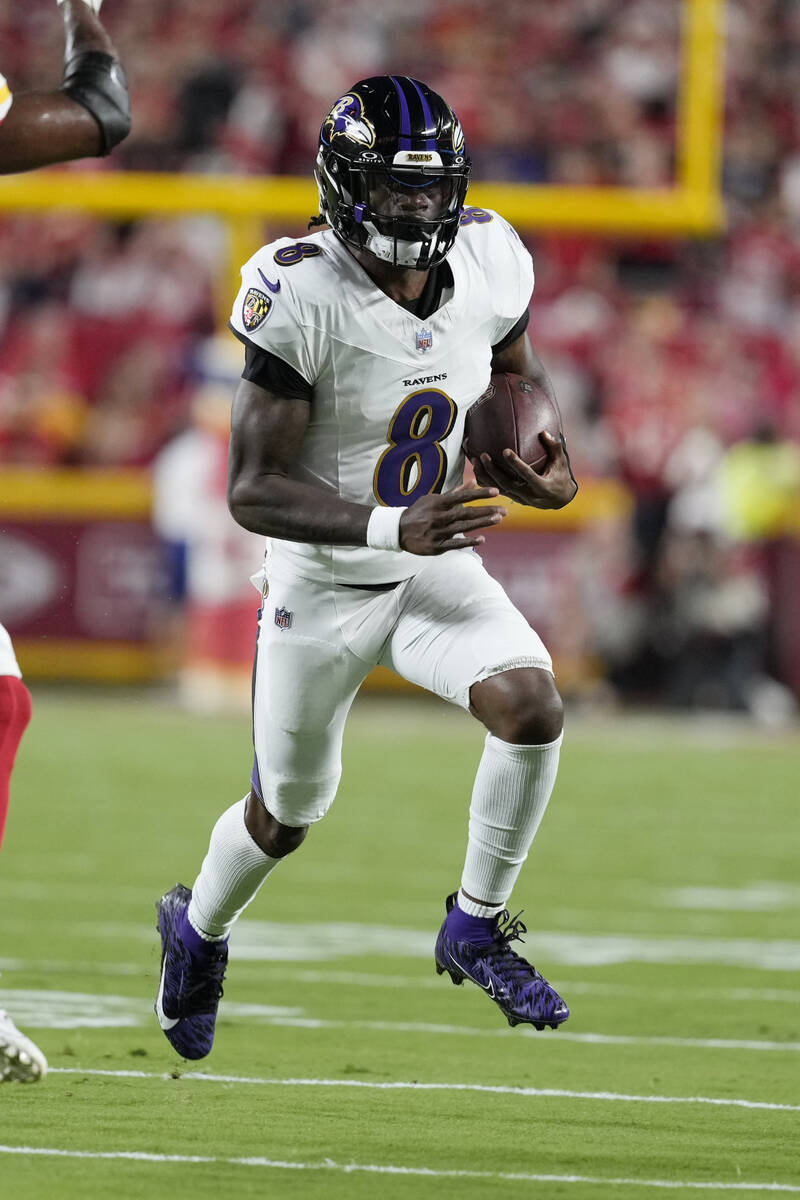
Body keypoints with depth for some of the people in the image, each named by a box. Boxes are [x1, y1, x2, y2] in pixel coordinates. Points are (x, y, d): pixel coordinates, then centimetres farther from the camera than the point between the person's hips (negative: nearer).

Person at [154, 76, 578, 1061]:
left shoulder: (488, 262, -11)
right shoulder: (302, 297, -27)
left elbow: (520, 376, 11)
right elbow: (252, 491, -26)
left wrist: (553, 474, -10)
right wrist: (395, 528, -39)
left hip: (437, 570, 4)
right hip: (323, 586, -4)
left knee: (532, 704, -24)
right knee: (287, 814, 15)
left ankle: (475, 931, -2)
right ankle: (197, 927, 50)